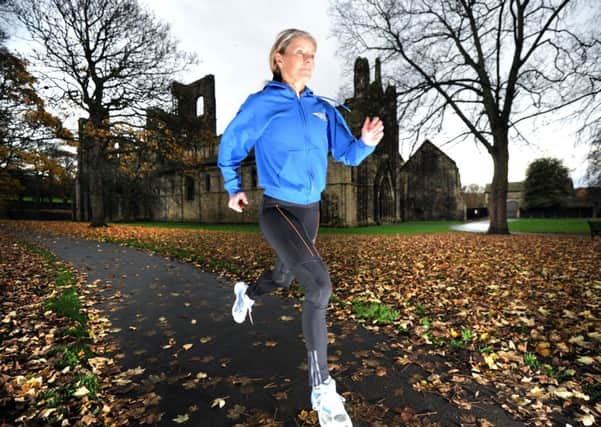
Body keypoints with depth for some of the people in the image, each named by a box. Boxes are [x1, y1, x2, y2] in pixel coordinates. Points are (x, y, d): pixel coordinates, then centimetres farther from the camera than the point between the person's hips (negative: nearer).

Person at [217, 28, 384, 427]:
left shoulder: (323, 109, 6)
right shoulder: (261, 104, -7)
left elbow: (347, 153, 1)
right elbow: (230, 148, 6)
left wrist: (366, 141, -21)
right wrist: (234, 189, 12)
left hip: (310, 211, 6)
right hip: (278, 211, -6)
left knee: (283, 278, 24)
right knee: (320, 284, -24)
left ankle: (247, 293, 61)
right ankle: (322, 388, -6)